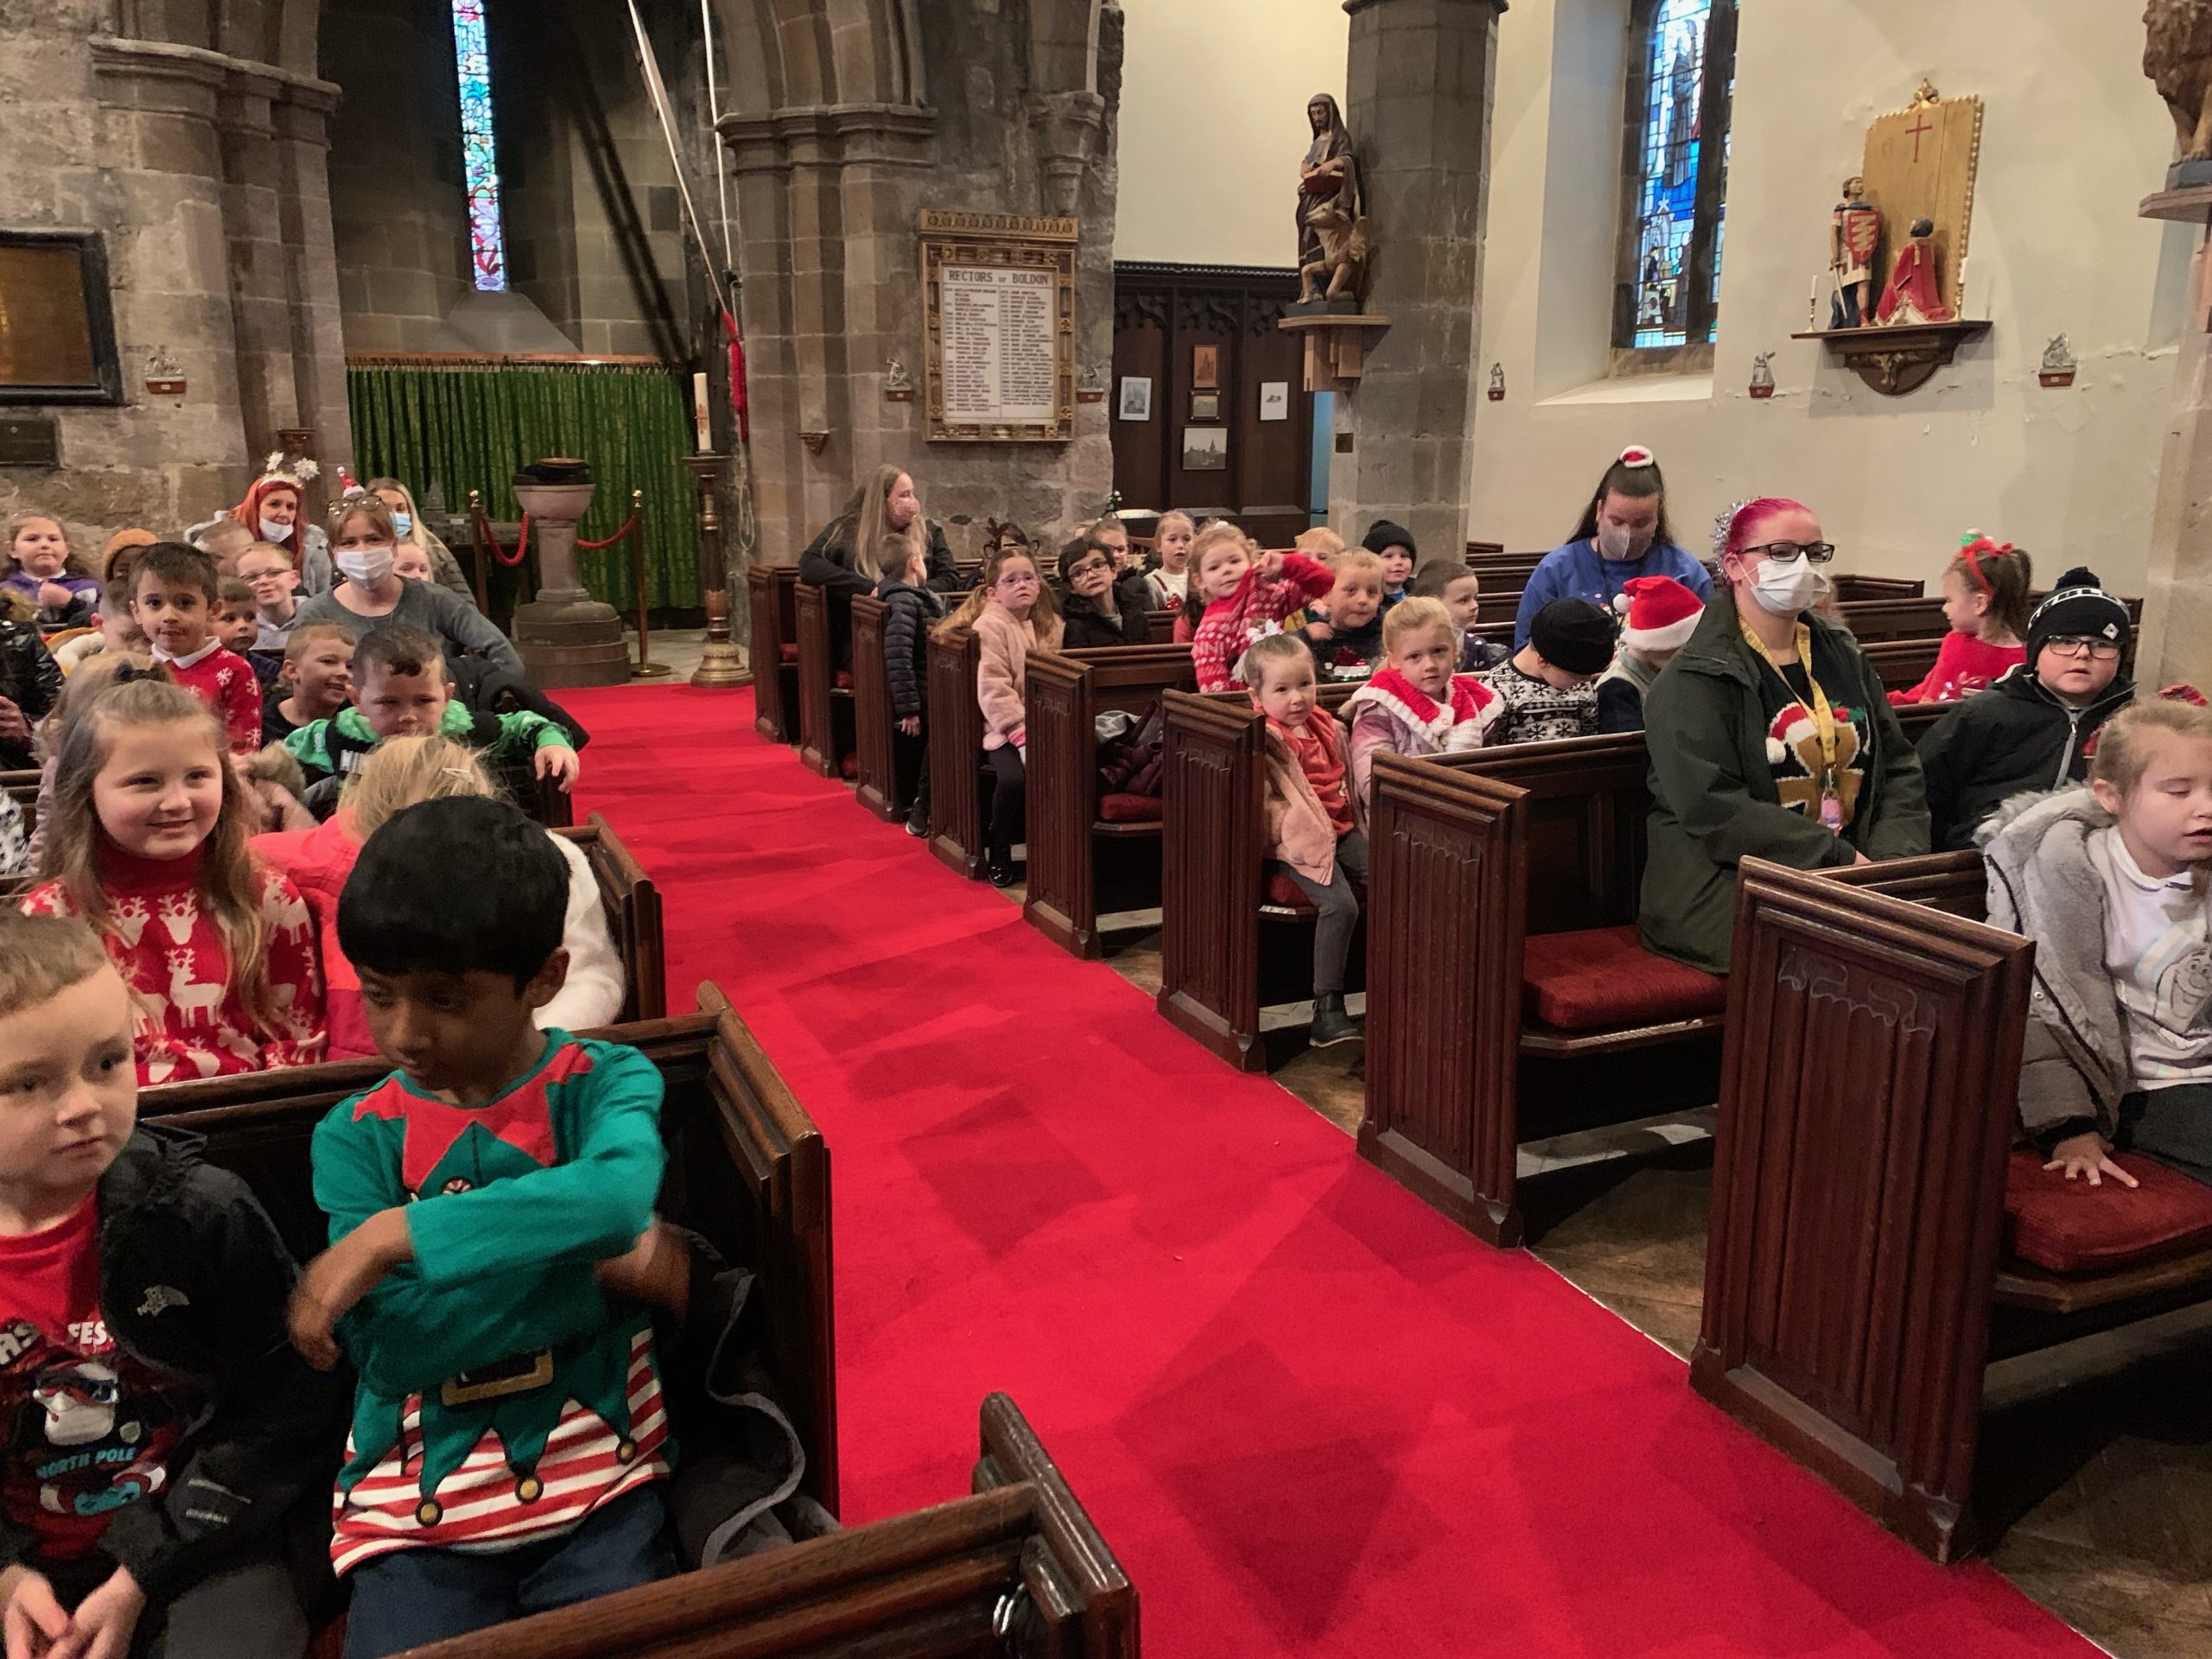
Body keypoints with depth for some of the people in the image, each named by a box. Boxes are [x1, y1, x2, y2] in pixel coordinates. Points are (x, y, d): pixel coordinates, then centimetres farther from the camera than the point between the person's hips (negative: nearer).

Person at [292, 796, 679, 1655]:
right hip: (417, 1507, 1)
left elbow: (618, 1195, -28)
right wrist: (597, 1266, -18)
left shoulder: (606, 1082, -5)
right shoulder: (357, 1134, -2)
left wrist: (395, 1234, -27)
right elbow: (393, 1342, -13)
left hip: (597, 1484, -1)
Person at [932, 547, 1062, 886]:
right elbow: (993, 689, -14)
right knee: (1014, 778, -29)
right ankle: (999, 854, -3)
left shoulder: (1049, 624, 14)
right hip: (1005, 728, -5)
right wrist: (1022, 732, -20)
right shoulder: (989, 626, -6)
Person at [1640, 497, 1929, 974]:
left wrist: (1891, 858, -3)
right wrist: (1841, 858, -17)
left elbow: (1899, 768, 16)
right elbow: (1713, 809, -16)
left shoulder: (1844, 658, 17)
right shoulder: (1693, 681, -5)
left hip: (1852, 872, 7)